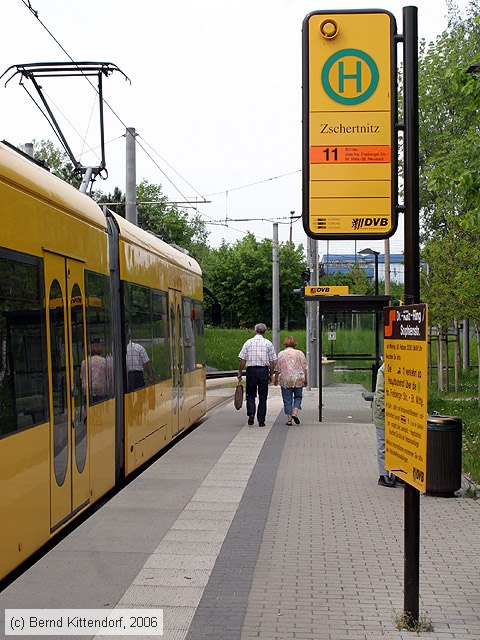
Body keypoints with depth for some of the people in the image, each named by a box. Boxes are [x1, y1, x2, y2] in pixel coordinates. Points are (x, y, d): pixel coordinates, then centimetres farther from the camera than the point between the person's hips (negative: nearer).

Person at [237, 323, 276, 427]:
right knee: (262, 397, 7)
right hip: (264, 371, 0)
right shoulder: (268, 343, 2)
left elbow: (242, 360, 0)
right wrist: (271, 375, 8)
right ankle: (261, 421, 7)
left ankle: (251, 413, -10)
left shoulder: (248, 343, 2)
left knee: (250, 394, 14)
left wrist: (240, 373, 7)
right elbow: (272, 362, 0)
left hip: (251, 370, 0)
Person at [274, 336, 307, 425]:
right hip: (298, 379, 0)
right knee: (298, 397, 15)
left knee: (287, 400, 5)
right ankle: (295, 413, -4)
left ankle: (289, 419, 3)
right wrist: (305, 379, 11)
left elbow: (278, 369, 0)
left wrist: (276, 379, 12)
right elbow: (304, 368, 2)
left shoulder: (281, 354, 0)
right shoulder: (300, 353, 1)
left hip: (285, 380, 0)